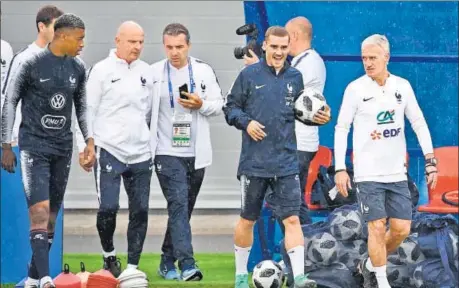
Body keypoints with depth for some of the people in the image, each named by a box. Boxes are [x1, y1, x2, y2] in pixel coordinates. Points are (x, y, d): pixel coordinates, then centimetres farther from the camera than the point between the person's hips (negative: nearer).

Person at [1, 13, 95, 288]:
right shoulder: (32, 63, -7)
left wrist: (89, 140, 6)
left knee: (52, 214, 6)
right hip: (34, 145, -5)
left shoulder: (77, 69, 8)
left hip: (63, 147, 6)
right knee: (40, 211, -15)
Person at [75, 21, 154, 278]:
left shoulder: (146, 71, 10)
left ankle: (133, 267, 9)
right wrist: (84, 147, -6)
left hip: (140, 153, 4)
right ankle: (109, 255, 15)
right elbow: (87, 110, -3)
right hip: (109, 150, -4)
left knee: (140, 211, 2)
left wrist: (154, 144, 17)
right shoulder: (102, 70, -3)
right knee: (108, 207, -10)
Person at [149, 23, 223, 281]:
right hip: (168, 152, -3)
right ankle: (187, 265, -21)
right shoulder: (154, 73, -2)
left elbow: (219, 104, 6)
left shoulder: (204, 71, 3)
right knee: (178, 204, -15)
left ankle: (168, 262, 24)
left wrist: (200, 105, -13)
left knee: (184, 209, 11)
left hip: (196, 153, 3)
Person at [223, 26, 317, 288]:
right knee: (248, 219, 10)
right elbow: (230, 108, 4)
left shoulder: (295, 77, 8)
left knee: (292, 219, -9)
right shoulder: (249, 75, -1)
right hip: (254, 162, -1)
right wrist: (246, 122, -14)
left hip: (286, 162, 1)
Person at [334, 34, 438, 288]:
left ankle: (370, 265, 25)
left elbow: (419, 123, 9)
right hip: (368, 173, -3)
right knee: (377, 228, -7)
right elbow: (341, 128, -2)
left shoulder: (402, 86, 4)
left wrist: (430, 161, 3)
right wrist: (340, 169, -7)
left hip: (397, 172, 4)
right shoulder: (355, 89, -5)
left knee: (401, 229, 2)